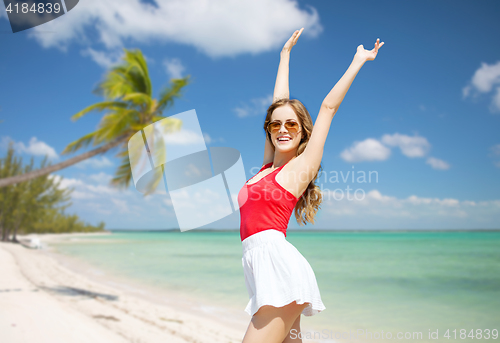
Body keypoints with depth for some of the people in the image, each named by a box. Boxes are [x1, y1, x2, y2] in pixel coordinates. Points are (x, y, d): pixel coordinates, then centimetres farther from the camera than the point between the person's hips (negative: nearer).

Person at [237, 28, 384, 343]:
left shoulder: (302, 165, 2)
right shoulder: (269, 163, 18)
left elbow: (329, 106, 6)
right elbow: (279, 102, 26)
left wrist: (358, 61, 15)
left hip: (277, 260, -7)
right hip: (262, 267, 7)